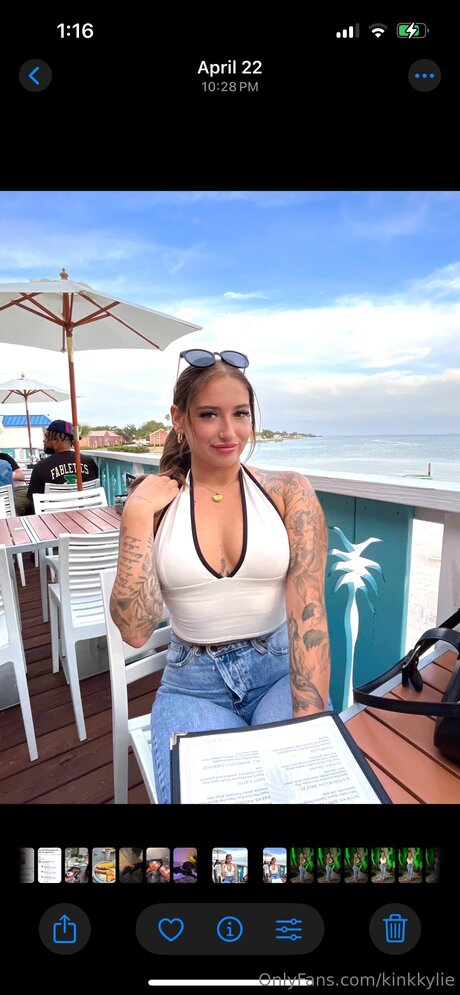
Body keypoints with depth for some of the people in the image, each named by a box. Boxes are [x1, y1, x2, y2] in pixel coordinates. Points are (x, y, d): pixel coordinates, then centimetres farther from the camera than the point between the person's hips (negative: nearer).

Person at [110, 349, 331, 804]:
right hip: (194, 685, 0)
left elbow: (309, 615, -12)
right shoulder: (154, 502, -3)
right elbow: (134, 630, -10)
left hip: (280, 670, 1)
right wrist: (138, 518, -17)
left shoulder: (289, 492, -6)